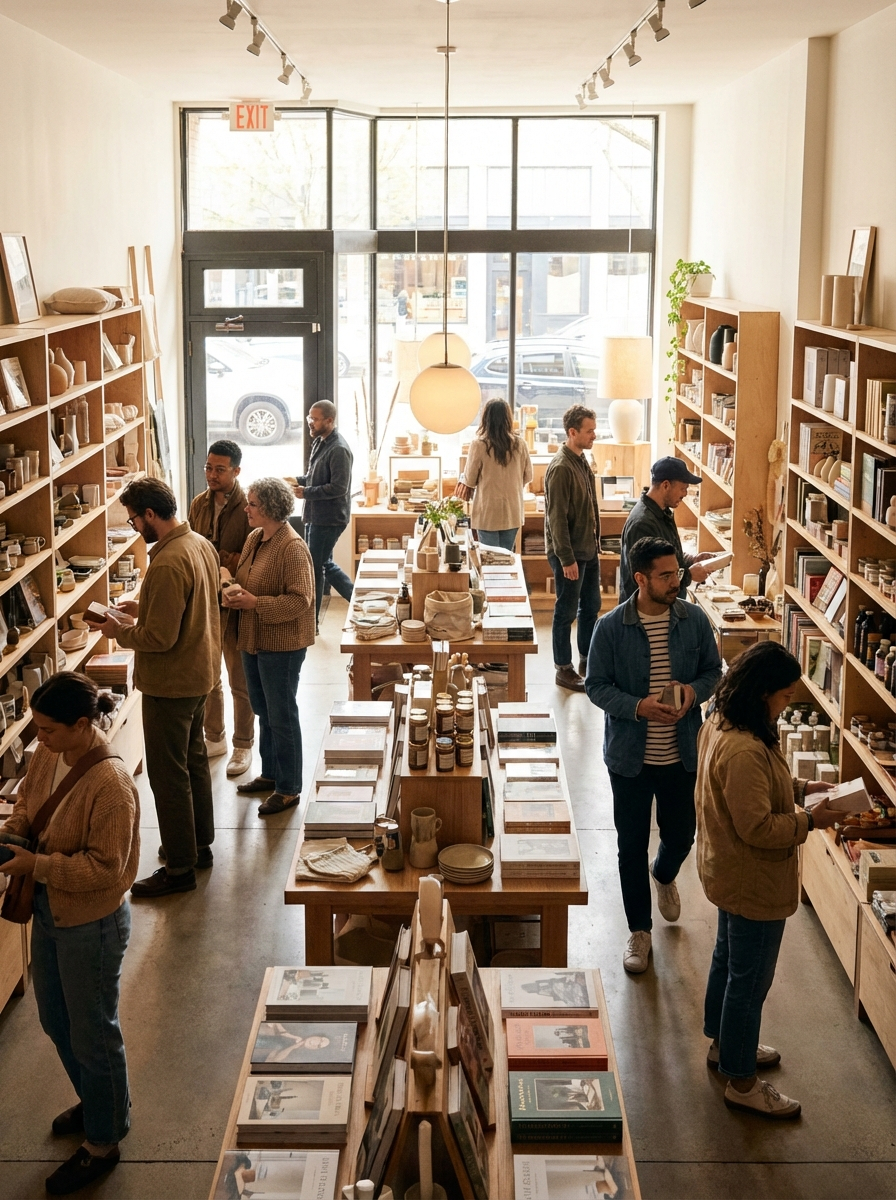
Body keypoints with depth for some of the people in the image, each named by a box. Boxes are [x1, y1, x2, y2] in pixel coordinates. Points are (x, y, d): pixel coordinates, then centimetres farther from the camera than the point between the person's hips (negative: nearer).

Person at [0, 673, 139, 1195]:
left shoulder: (110, 784, -31)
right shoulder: (49, 754, -6)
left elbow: (104, 867, -28)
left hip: (92, 924, -9)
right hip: (51, 912, 9)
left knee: (93, 1034, 10)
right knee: (56, 1019, 26)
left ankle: (102, 1143, 30)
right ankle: (97, 1100, 50)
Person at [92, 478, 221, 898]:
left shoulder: (167, 564, -28)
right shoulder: (201, 544, 2)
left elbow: (159, 638, -27)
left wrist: (120, 630, -11)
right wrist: (142, 609, 11)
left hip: (171, 683, -10)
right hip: (199, 672, 10)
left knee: (168, 774, 1)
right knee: (193, 760, 22)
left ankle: (179, 868, 11)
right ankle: (199, 844, 36)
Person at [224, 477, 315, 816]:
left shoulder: (292, 547, -21)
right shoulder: (254, 538, 6)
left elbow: (300, 600, -23)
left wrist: (254, 602, -25)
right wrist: (235, 593, -5)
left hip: (281, 644, -9)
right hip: (253, 640, 9)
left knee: (282, 716, 1)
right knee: (264, 711, 19)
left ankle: (289, 788, 13)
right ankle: (270, 774, 35)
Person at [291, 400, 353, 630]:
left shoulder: (339, 450, -20)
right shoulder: (319, 442, 10)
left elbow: (338, 487, -24)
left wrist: (306, 493, -20)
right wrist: (299, 480, 3)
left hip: (329, 518, -10)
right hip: (315, 516, 10)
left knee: (315, 568, -2)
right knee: (325, 564, 18)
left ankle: (311, 622, 8)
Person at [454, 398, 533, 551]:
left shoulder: (479, 444, -13)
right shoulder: (519, 444, -4)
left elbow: (469, 480, -5)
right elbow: (527, 476, 7)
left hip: (488, 512, -3)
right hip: (512, 512, 3)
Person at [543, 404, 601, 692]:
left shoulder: (581, 461, 8)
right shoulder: (560, 468, -21)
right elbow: (557, 518, -22)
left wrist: (595, 543, 16)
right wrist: (567, 559, -21)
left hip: (589, 550, 9)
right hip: (569, 553, -9)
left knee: (591, 606, 17)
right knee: (566, 612, 3)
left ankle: (587, 660, 31)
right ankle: (563, 670, 14)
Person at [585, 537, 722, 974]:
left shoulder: (694, 620, -5)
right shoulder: (611, 627, -13)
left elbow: (713, 670, 6)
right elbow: (596, 686, -7)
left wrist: (694, 691, -16)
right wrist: (638, 707, -23)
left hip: (682, 754, 2)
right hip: (630, 757, -2)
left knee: (681, 835, 16)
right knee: (632, 846, 8)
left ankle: (664, 876, 53)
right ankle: (639, 931, 25)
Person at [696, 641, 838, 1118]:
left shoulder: (720, 724, -2)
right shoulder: (743, 751, -34)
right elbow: (757, 827, -30)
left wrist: (801, 788, 4)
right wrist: (809, 820, -19)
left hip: (727, 872, 10)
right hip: (753, 882, -10)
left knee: (728, 959, 27)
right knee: (750, 980, 5)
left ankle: (724, 1044, 47)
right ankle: (741, 1083, 21)